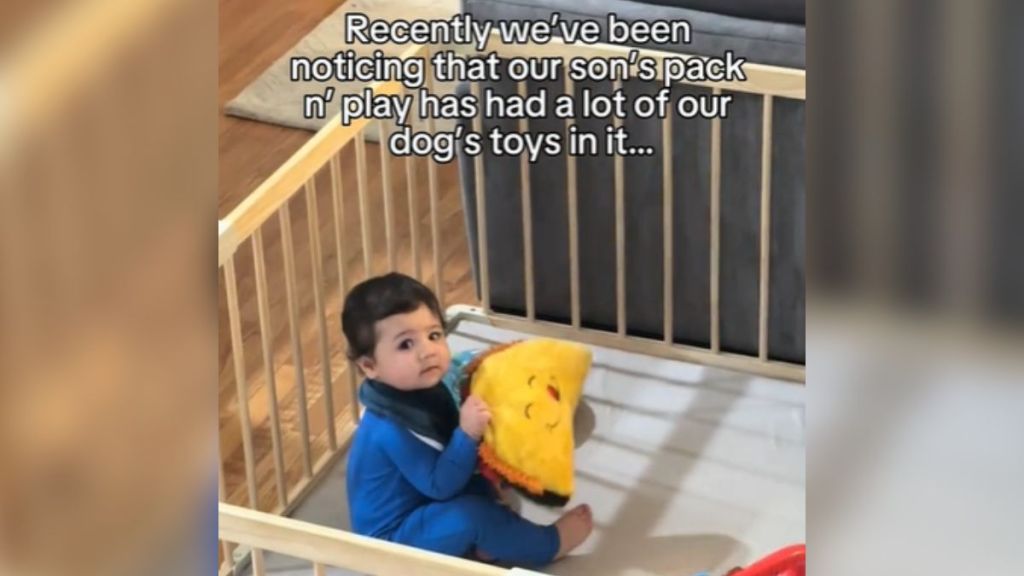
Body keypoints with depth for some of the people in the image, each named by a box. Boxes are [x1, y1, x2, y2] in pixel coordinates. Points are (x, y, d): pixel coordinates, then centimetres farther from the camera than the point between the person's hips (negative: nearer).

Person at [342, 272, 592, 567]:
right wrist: (468, 434, -40)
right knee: (468, 515, -24)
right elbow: (440, 486, -30)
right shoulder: (391, 430, -34)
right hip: (391, 538, -10)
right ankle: (548, 545, -4)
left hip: (420, 502, 10)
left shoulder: (434, 382, -8)